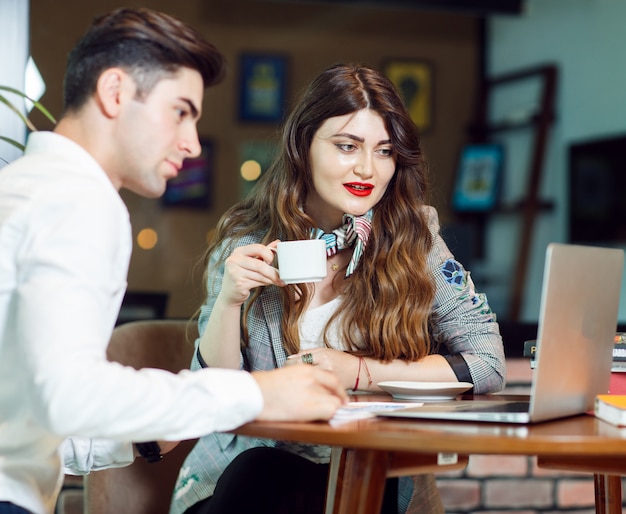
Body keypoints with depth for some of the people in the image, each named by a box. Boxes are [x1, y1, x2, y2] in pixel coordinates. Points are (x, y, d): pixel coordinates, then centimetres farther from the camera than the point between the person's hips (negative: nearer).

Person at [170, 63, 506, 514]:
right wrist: (228, 301, -18)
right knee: (259, 473, -33)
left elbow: (489, 366, -4)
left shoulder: (415, 239, 1)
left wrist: (360, 372, -13)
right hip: (253, 459, 2)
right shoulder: (246, 242, 2)